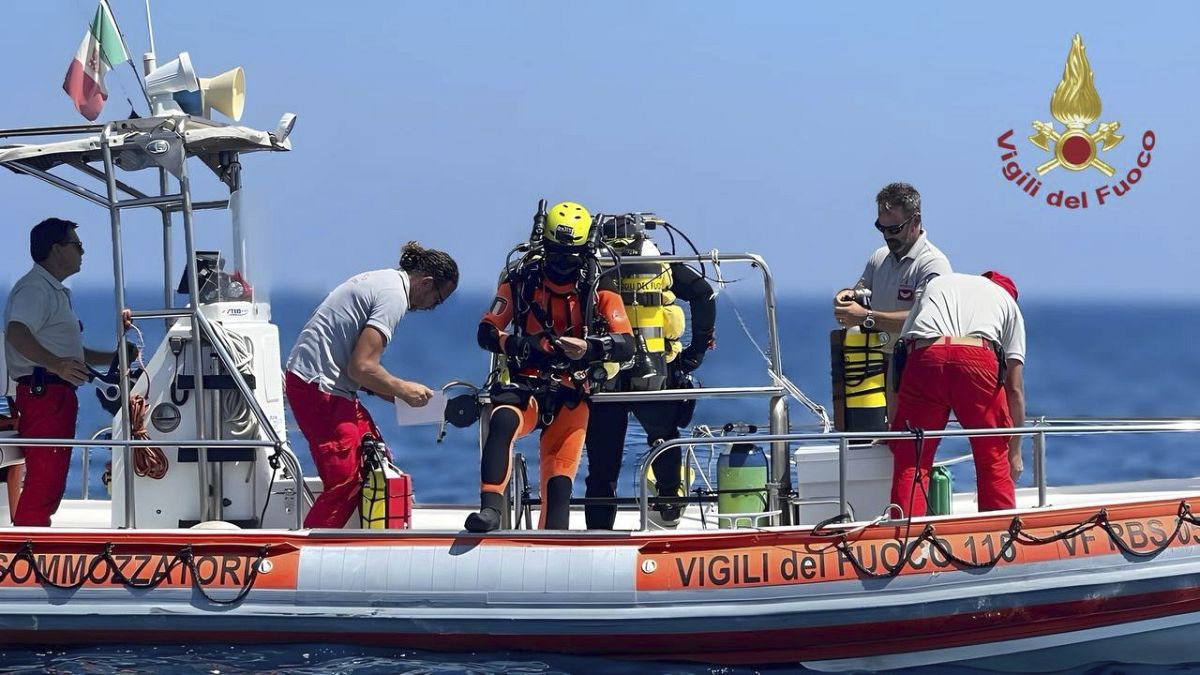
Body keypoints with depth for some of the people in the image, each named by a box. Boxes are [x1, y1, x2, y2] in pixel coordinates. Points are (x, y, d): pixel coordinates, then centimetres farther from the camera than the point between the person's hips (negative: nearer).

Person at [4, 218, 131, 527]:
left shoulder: (56, 292, 25)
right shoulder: (34, 288, -10)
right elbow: (17, 334, -29)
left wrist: (114, 357, 32)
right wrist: (56, 364, -43)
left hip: (58, 395, 11)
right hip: (43, 393, -11)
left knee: (51, 483, 13)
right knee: (43, 482, -17)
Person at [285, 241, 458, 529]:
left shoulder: (381, 279, 16)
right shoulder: (394, 297, -16)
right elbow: (361, 367, -21)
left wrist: (388, 391, 10)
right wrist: (403, 390, -6)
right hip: (319, 386, -10)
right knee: (345, 481, -10)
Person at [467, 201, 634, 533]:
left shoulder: (599, 286, 2)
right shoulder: (522, 278, 2)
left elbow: (626, 344, -6)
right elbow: (486, 331, 3)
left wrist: (589, 348, -27)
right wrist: (519, 345, -20)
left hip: (571, 391, 1)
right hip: (525, 381, -1)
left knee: (559, 476, -6)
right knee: (502, 422, -33)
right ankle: (490, 509, -38)